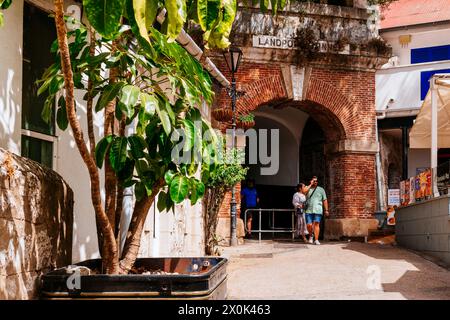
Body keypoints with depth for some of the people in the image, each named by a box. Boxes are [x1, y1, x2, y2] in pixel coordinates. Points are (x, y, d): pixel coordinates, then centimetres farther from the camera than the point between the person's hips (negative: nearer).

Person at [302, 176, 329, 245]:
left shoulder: (321, 189, 12)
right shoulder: (307, 188, 11)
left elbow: (325, 200, 9)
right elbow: (304, 191, -14)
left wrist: (326, 210, 2)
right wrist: (311, 184, -7)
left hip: (318, 210, 0)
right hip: (309, 210, 0)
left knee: (316, 224, -9)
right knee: (309, 225, -5)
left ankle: (316, 240, -9)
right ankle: (311, 236, 23)